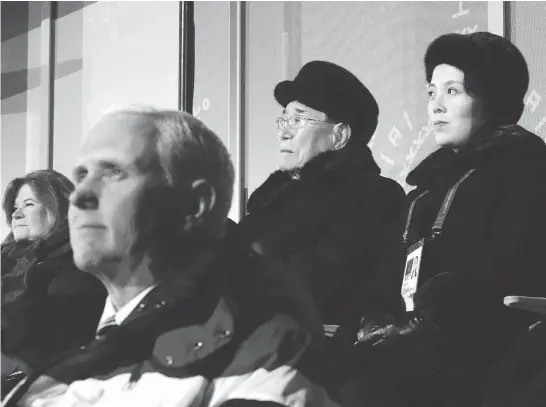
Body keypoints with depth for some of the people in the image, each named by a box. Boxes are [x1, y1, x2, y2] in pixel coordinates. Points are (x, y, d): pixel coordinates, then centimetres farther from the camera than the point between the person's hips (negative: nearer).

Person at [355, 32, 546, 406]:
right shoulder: (438, 174, 25)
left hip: (483, 341, -6)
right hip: (425, 338, 6)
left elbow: (511, 266, -12)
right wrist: (381, 320, -2)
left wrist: (424, 319, -18)